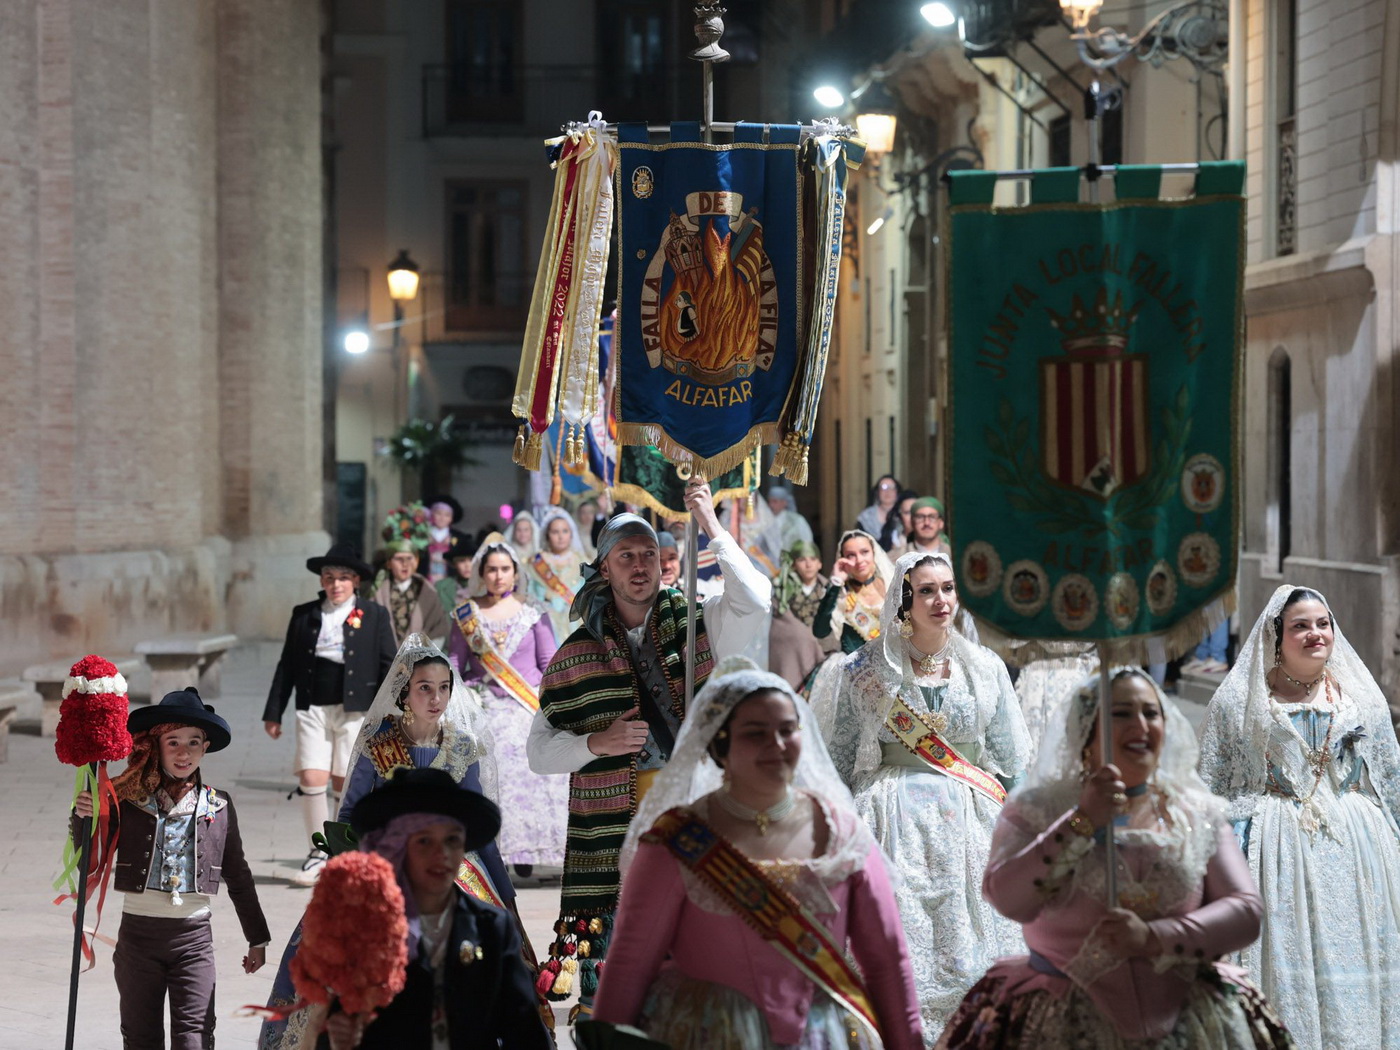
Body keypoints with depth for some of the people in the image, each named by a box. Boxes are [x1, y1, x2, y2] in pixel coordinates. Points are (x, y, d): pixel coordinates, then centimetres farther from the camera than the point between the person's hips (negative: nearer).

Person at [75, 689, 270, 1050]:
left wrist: (257, 938, 18)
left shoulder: (218, 806, 4)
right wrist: (83, 818, -16)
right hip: (138, 934, 1)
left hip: (193, 938, -1)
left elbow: (238, 877, 13)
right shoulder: (127, 800, 0)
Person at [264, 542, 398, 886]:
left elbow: (388, 665, 3)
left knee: (346, 783, 1)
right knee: (311, 780, -8)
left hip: (356, 710, -2)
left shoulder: (374, 615, 4)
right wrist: (273, 713, 10)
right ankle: (319, 856, 4)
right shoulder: (304, 615, 10)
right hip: (313, 709, 2)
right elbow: (287, 665, 12)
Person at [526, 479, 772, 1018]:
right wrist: (596, 743, -10)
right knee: (604, 993, -2)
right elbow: (539, 752, 8)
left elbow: (757, 601, -13)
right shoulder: (578, 654, 8)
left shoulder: (696, 626, 7)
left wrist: (713, 530, -18)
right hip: (609, 843, 0)